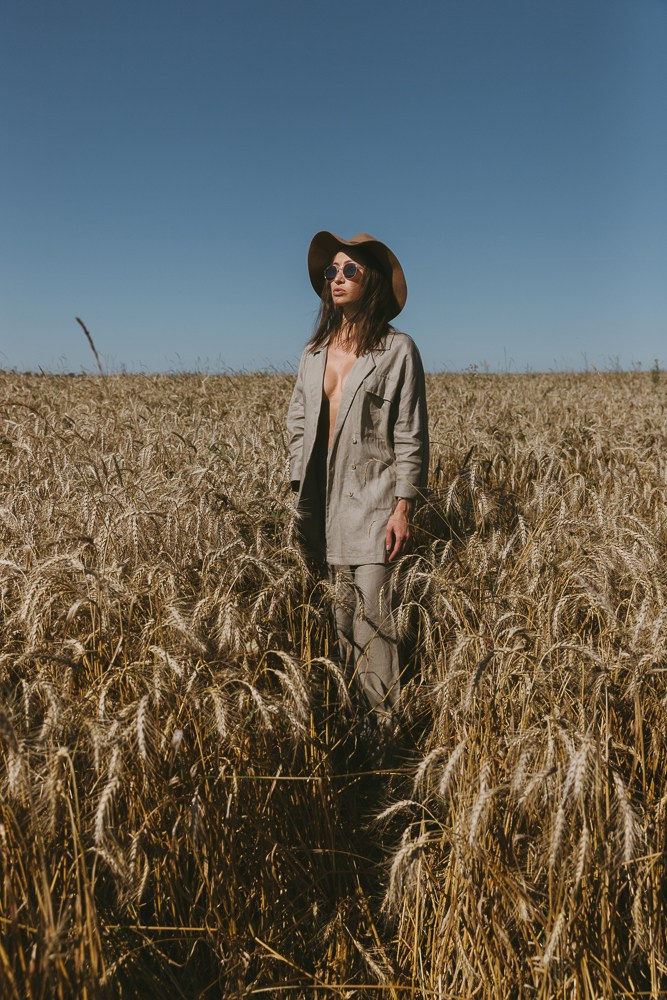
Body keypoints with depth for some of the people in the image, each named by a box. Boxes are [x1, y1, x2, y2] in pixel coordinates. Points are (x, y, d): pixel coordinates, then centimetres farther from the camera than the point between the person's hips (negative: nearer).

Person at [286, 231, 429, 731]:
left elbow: (411, 435, -6)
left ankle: (384, 723, 4)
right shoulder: (315, 351, 13)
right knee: (339, 615, 9)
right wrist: (301, 492, 10)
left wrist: (404, 507, -11)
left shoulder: (397, 349, -3)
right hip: (325, 504, 5)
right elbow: (298, 423, 17)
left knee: (372, 614, -8)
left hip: (372, 503, -5)